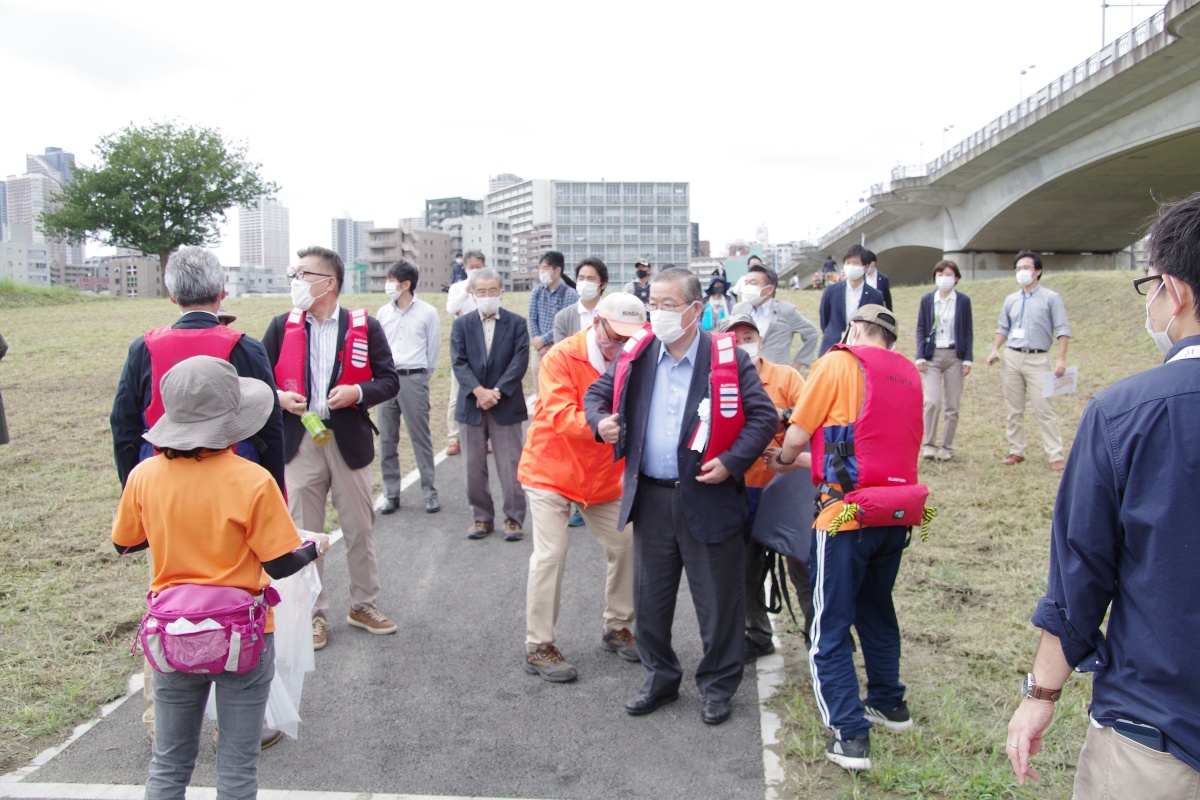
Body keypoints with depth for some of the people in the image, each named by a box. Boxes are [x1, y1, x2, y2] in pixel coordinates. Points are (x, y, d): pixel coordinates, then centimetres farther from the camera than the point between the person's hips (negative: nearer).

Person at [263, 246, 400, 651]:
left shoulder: (365, 326, -1)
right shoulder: (282, 326, 4)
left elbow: (389, 381, 1)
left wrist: (358, 393, -18)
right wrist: (279, 397, -12)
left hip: (349, 440, -1)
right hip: (298, 442, 1)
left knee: (360, 529, 10)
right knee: (303, 533, 7)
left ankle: (363, 605, 28)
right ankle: (313, 613, 21)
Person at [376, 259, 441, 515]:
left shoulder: (427, 313, -2)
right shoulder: (383, 313, 8)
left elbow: (433, 350, 3)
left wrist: (420, 377, 6)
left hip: (413, 379, -4)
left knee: (421, 438, 2)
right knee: (386, 440, 7)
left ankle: (430, 493, 11)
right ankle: (391, 494, 16)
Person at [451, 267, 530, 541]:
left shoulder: (516, 323, 3)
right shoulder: (461, 325, 7)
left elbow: (520, 362, -6)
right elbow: (459, 362, -3)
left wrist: (497, 391, -15)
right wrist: (478, 391, -16)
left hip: (506, 405, -2)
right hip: (471, 405, 2)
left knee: (510, 466, 0)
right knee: (474, 466, 8)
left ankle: (514, 518, 10)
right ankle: (482, 517, 20)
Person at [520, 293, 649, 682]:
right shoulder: (562, 357, -16)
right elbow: (560, 416, -27)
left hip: (604, 475, 5)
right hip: (550, 470, -5)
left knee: (625, 544, 5)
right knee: (550, 554, -7)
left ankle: (616, 628, 26)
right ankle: (538, 647, 5)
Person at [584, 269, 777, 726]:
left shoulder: (728, 358, -8)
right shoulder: (638, 356, 4)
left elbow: (764, 417, -8)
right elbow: (597, 393, 16)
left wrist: (732, 461, -19)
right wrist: (600, 421, -6)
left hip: (708, 497, -4)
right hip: (650, 498, 4)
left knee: (717, 601, 8)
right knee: (649, 597, 15)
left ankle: (718, 686, 28)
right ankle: (660, 678, 35)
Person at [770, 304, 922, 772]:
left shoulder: (839, 363, -5)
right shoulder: (909, 375, 13)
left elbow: (796, 435, -4)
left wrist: (785, 458, 19)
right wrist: (805, 462, 23)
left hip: (848, 513, -7)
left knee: (831, 629, 2)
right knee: (877, 610, 25)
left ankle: (849, 735, 2)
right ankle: (889, 704, 38)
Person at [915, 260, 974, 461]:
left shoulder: (963, 301, 4)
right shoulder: (927, 300, 5)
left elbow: (968, 331, 5)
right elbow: (921, 329, 6)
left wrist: (968, 359, -2)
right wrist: (920, 357, -4)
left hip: (954, 356, 1)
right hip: (932, 356, 0)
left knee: (952, 405, 3)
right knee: (932, 402, -13)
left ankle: (947, 446, 14)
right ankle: (929, 444, 0)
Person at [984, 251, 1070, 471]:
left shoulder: (1051, 298, 1)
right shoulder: (1011, 300, 14)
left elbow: (1062, 329, -3)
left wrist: (1061, 358, -13)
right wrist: (995, 349, 3)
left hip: (1037, 359, -5)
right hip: (1011, 357, 5)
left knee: (1044, 409, -9)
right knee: (1014, 410, 7)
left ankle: (1056, 456, -5)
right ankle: (1016, 451, 15)